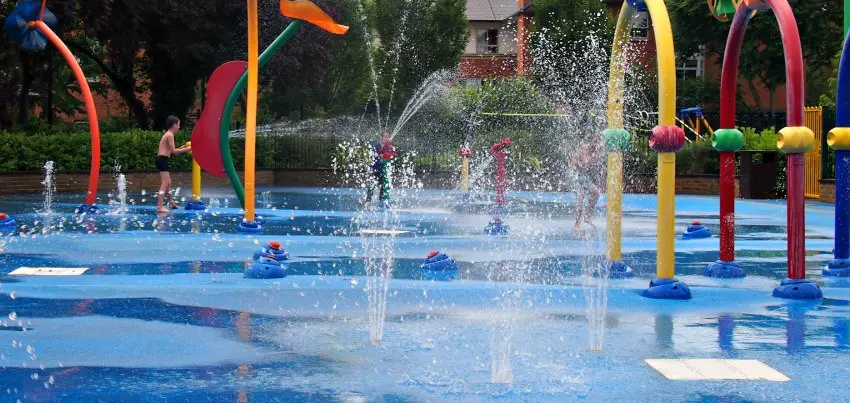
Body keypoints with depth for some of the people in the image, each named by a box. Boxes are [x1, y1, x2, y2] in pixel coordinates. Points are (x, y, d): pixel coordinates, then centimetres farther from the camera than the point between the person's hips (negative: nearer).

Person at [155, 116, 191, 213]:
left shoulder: (167, 134, 19)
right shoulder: (170, 135, -11)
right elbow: (173, 151, -15)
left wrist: (181, 148, 20)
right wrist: (186, 149, -9)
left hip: (161, 159, 10)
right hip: (162, 160, -10)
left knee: (168, 182, 22)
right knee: (165, 183, -13)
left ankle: (171, 202, 36)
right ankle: (159, 207, -19)